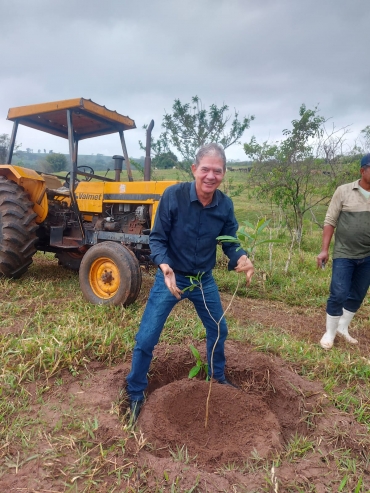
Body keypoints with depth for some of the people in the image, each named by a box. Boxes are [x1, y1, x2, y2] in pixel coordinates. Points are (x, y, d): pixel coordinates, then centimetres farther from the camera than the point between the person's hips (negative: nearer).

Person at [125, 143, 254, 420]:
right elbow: (157, 238, -16)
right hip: (171, 277, -4)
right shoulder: (173, 195, -21)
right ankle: (136, 394, 21)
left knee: (219, 329, 19)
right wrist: (165, 268, -33)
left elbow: (230, 242, -2)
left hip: (204, 279, 4)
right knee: (147, 337, -2)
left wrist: (242, 259, -25)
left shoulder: (225, 205, -10)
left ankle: (218, 377, 46)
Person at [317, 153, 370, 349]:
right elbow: (330, 222, -4)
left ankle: (343, 328, 32)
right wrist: (324, 249, -8)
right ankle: (330, 333, 17)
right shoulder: (344, 191, -6)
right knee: (339, 295, -2)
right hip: (344, 255, -4)